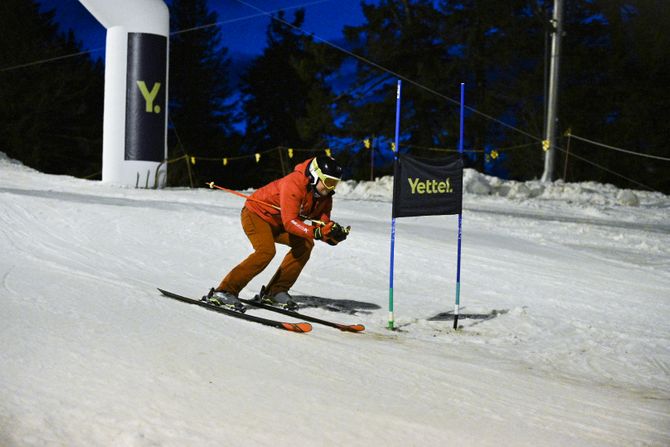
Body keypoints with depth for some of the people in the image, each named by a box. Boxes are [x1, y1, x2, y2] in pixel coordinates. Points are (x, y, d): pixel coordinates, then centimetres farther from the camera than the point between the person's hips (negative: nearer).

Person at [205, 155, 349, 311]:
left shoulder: (324, 196, -6)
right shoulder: (294, 184, -32)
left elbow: (322, 224, -7)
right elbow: (290, 222, -39)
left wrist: (334, 234, -29)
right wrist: (316, 232, -51)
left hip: (277, 223, 9)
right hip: (256, 213, -9)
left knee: (305, 244, -9)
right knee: (266, 251, -29)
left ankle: (275, 291, -3)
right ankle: (224, 292, -25)